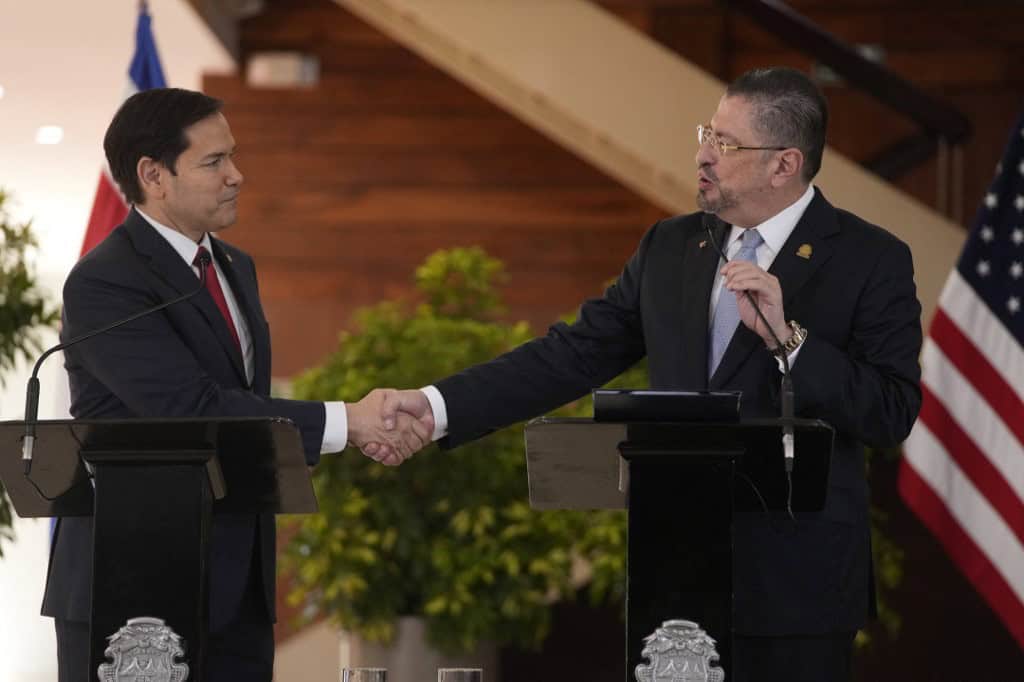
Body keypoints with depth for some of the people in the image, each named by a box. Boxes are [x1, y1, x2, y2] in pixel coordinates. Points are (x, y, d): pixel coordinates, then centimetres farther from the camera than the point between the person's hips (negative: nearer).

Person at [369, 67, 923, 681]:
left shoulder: (872, 262, -6)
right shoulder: (671, 248, 10)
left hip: (796, 583, -4)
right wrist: (439, 406, -2)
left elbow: (894, 415, -13)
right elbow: (574, 355, 8)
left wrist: (787, 338, -23)